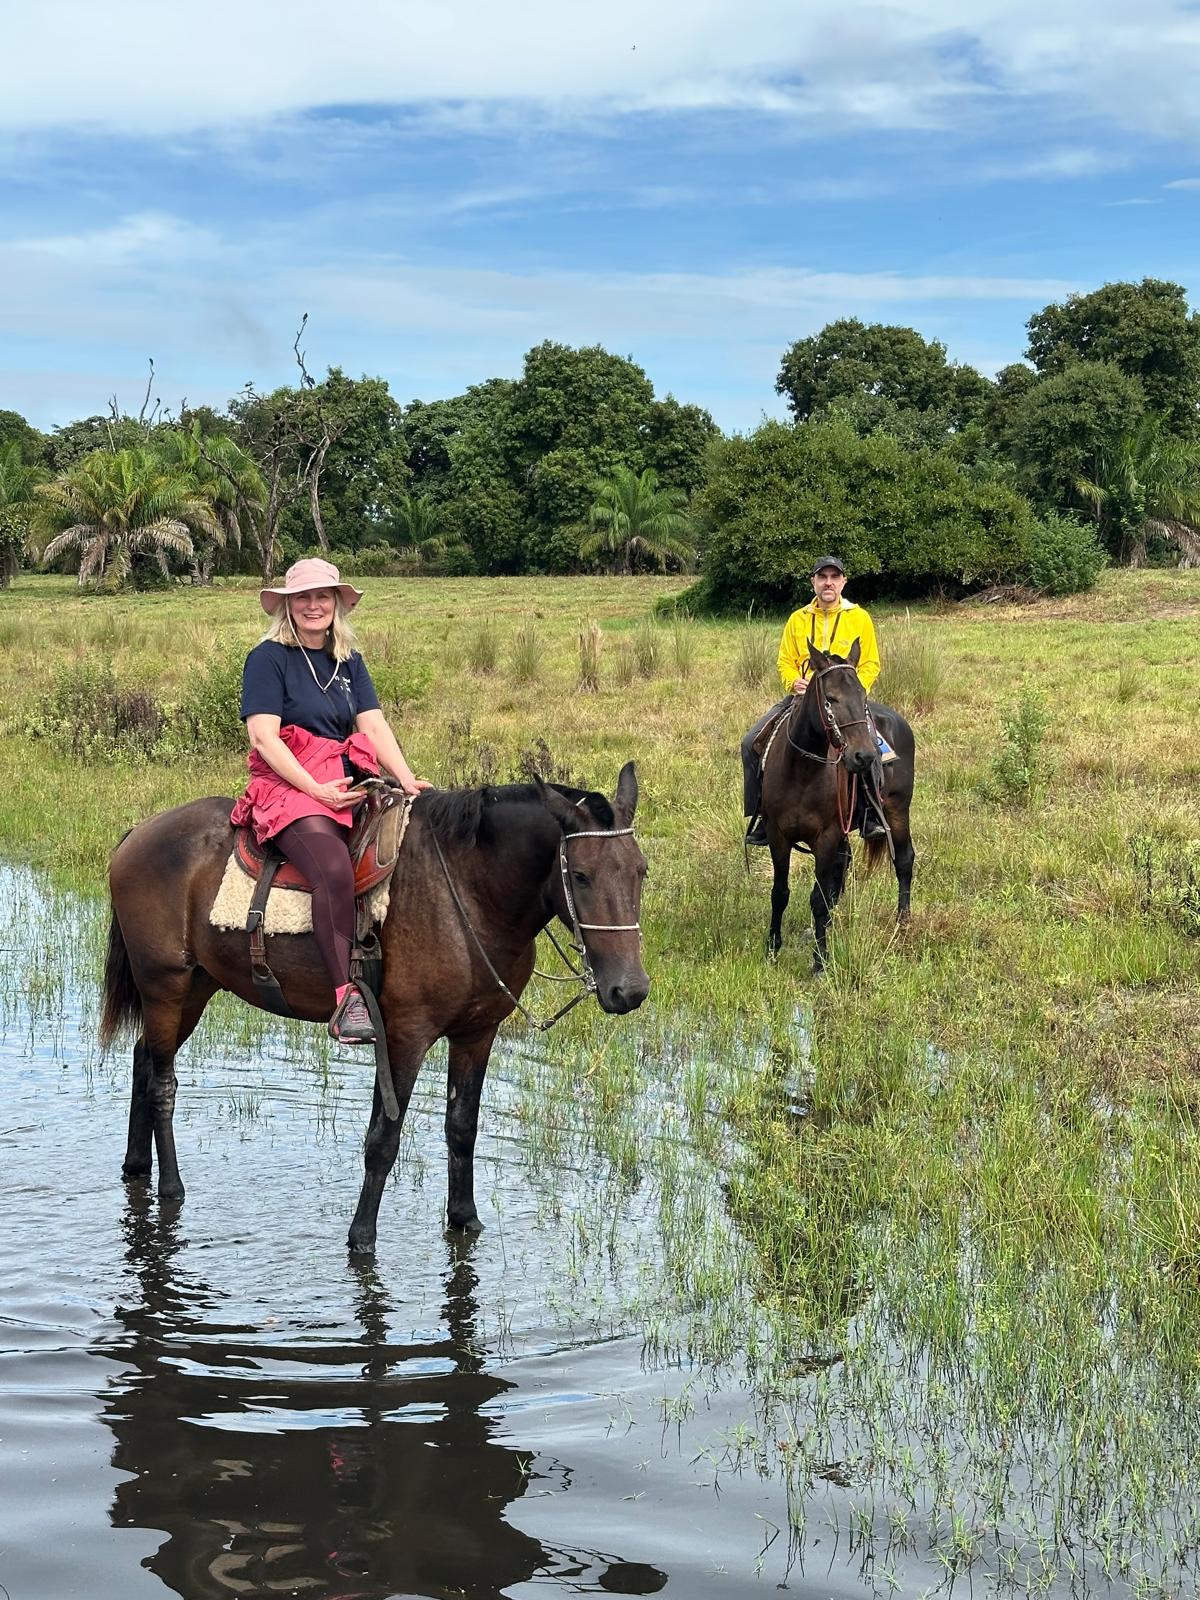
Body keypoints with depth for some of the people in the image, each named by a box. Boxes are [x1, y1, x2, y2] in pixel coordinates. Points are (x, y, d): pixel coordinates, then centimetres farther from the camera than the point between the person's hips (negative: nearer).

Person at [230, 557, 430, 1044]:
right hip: (286, 786, -7)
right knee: (335, 869, -34)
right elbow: (263, 735, -9)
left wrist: (406, 779, -9)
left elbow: (374, 726, 9)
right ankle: (346, 1000, -36)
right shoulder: (268, 658, 1)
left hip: (347, 783, 7)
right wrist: (316, 789, -17)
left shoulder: (349, 662, 19)